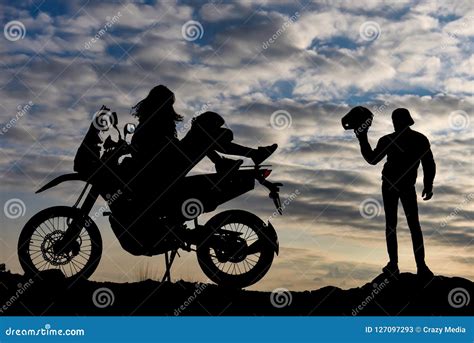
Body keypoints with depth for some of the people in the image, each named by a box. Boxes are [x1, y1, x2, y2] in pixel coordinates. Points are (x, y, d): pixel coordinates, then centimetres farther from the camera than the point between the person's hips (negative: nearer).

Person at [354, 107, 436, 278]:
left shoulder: (388, 140, -10)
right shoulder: (421, 139, -2)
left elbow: (372, 159, 0)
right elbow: (429, 165, -2)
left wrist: (362, 139, 6)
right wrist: (428, 186, 7)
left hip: (389, 185, -2)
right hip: (408, 186, 2)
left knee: (391, 224, 4)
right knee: (414, 225, 5)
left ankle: (393, 265, -1)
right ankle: (421, 266, -5)